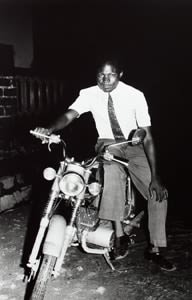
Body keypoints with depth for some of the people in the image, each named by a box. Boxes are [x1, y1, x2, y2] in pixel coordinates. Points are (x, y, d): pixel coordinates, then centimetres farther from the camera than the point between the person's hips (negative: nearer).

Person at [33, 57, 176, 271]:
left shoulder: (135, 95, -15)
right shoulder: (89, 94, -9)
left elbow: (147, 136, -18)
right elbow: (69, 115, -24)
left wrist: (154, 177, -25)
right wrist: (50, 129, -48)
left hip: (134, 146, 0)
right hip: (107, 143, 0)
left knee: (158, 193, -17)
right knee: (111, 169, -37)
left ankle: (154, 249, -1)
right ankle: (119, 235, -28)